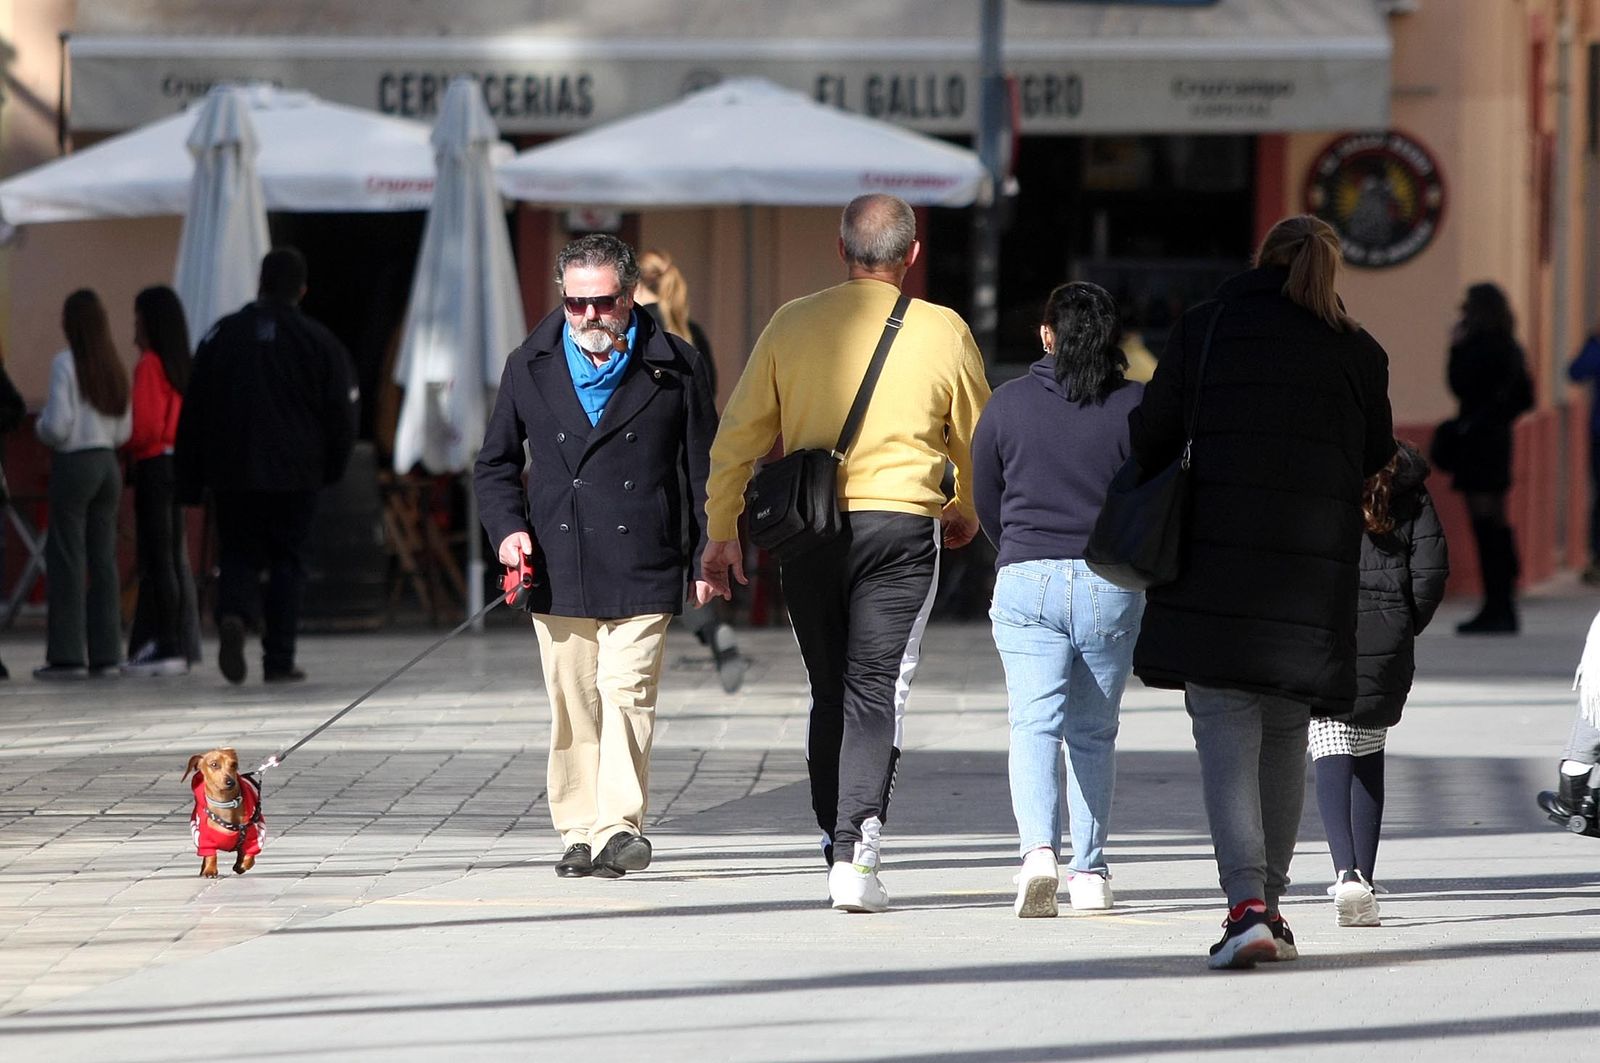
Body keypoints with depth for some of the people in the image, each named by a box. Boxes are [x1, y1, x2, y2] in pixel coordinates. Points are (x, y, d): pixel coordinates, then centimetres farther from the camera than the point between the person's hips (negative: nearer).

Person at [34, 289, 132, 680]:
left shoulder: (66, 364, -11)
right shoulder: (114, 368, 8)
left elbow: (57, 426, -15)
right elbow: (124, 430, 12)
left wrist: (41, 426, 5)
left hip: (74, 463, -6)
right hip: (108, 464, 6)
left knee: (66, 561, -3)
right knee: (103, 560, 8)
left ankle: (67, 655, -6)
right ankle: (105, 653, 7)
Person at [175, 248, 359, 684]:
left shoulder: (221, 335, 3)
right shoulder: (318, 341, -2)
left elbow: (193, 414, 4)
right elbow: (341, 413, -1)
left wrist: (189, 483, 8)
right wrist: (332, 467, 14)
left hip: (231, 472, 1)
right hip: (294, 473, -1)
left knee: (239, 555, 11)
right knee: (287, 563, 6)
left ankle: (233, 614, -20)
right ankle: (278, 660, 2)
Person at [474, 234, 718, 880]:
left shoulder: (673, 368, 3)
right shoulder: (531, 368, 9)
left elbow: (704, 469, 8)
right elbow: (495, 464, 17)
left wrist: (709, 558, 4)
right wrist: (508, 527, -1)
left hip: (641, 569, -3)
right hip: (557, 571, 3)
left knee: (626, 691, -14)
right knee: (571, 707, 5)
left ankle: (621, 827, -16)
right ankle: (579, 833, 13)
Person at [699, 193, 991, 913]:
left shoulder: (793, 324, 4)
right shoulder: (943, 333, 1)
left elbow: (738, 435, 5)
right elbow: (976, 438, 15)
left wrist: (722, 532, 13)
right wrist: (966, 511, 33)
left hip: (808, 529, 2)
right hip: (901, 524, -2)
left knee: (829, 695, 14)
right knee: (875, 692, -3)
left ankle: (836, 849, 17)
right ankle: (857, 849, -18)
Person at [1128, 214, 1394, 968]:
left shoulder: (1204, 329, 2)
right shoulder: (1357, 353, 5)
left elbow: (1150, 439, 4)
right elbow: (1377, 458, 13)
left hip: (1214, 562, -2)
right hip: (1312, 568, 2)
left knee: (1226, 739, -5)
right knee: (1284, 739, 16)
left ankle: (1247, 905, -21)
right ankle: (1269, 901, 20)